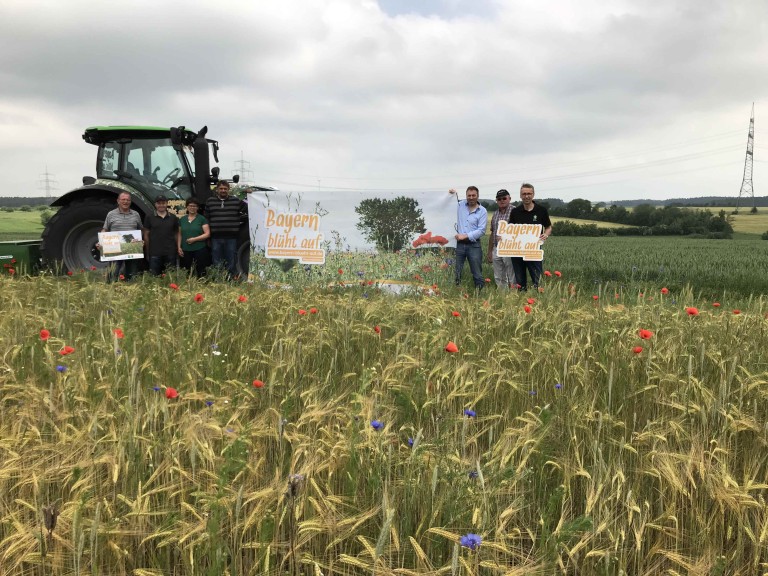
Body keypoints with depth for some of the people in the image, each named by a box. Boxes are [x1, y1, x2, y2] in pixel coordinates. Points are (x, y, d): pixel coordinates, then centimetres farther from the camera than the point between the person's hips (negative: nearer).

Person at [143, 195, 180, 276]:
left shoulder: (173, 217, 8)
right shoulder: (149, 217, 3)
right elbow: (146, 235, 5)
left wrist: (178, 248, 5)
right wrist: (147, 251, 1)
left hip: (170, 253, 1)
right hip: (155, 253, -1)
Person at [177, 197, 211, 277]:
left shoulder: (202, 219, 0)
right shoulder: (182, 219, 12)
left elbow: (207, 234, -6)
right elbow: (180, 235, 16)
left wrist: (194, 239, -14)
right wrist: (179, 247, 5)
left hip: (200, 250, -3)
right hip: (185, 251, 3)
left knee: (200, 271, -4)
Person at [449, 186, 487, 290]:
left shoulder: (482, 211, -1)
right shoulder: (460, 205, 8)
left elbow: (481, 230, -9)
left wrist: (465, 236, -15)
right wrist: (451, 195, 7)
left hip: (473, 245, -2)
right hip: (459, 244, 2)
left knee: (477, 273, 4)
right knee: (456, 272, 5)